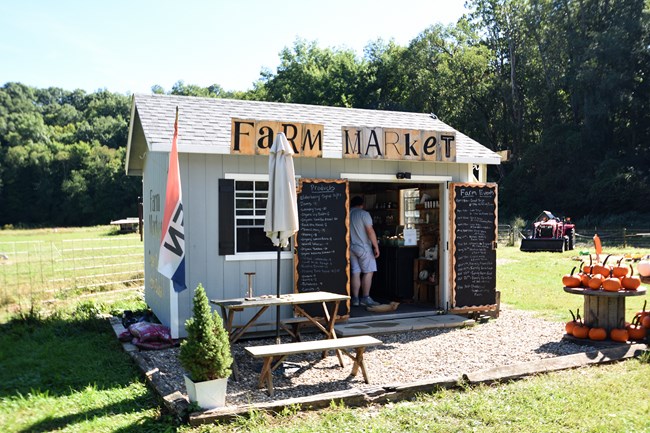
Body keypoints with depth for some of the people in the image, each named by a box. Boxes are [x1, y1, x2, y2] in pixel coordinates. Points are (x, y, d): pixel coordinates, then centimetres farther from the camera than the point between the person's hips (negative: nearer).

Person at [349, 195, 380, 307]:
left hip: (351, 248, 6)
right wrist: (376, 247, -12)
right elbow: (370, 231, -15)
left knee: (355, 273, 7)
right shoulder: (363, 214, -9)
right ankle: (365, 298, 0)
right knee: (368, 272, 1)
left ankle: (355, 299, 7)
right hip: (363, 247, -6)